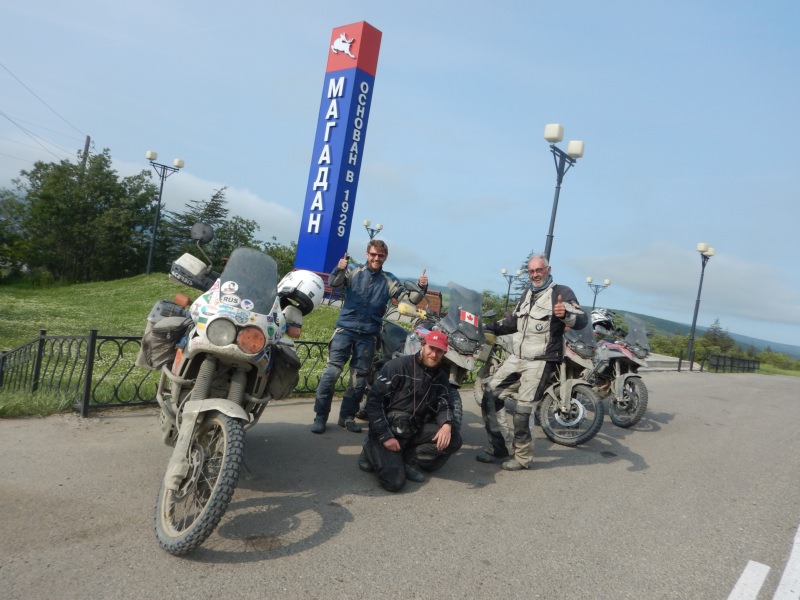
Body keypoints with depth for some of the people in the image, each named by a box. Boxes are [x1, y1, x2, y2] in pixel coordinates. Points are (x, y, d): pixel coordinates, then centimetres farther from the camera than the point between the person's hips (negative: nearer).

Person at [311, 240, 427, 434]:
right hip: (345, 329, -2)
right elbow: (334, 282, -11)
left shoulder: (389, 280, 9)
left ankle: (347, 416, 21)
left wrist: (420, 288, -17)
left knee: (359, 378, 8)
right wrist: (339, 269, -33)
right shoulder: (354, 272, 4)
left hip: (368, 335, 3)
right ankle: (320, 416, -3)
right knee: (332, 371, -10)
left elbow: (408, 298, 2)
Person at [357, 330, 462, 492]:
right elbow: (374, 400, -14)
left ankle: (408, 460, -7)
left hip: (414, 430, 6)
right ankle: (372, 451, 7)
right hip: (388, 428, -6)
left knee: (453, 439, -15)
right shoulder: (398, 365, -10)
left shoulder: (441, 376, 9)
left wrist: (447, 424, -21)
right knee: (394, 480, -22)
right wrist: (385, 436, -19)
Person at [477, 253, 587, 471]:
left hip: (540, 362, -8)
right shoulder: (528, 294, 17)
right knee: (489, 397, 5)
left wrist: (566, 315, -42)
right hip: (516, 358, 8)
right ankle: (497, 447, 16)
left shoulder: (562, 293, -7)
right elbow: (512, 322, 26)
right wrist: (486, 327, 16)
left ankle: (522, 457, 11)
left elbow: (582, 320, -20)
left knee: (522, 412, -9)